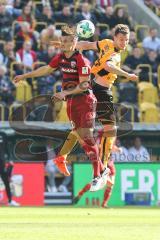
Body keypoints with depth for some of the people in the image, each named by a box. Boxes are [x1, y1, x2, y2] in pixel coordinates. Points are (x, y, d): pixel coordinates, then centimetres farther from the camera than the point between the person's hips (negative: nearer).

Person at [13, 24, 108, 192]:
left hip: (85, 100, -7)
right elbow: (46, 69, 22)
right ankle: (102, 169, 15)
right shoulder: (60, 58, 7)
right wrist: (24, 76, 26)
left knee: (87, 137, -13)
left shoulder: (81, 60, -15)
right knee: (82, 138, 5)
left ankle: (97, 176, -11)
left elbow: (84, 84, -18)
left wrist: (66, 93, -26)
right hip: (71, 102, 7)